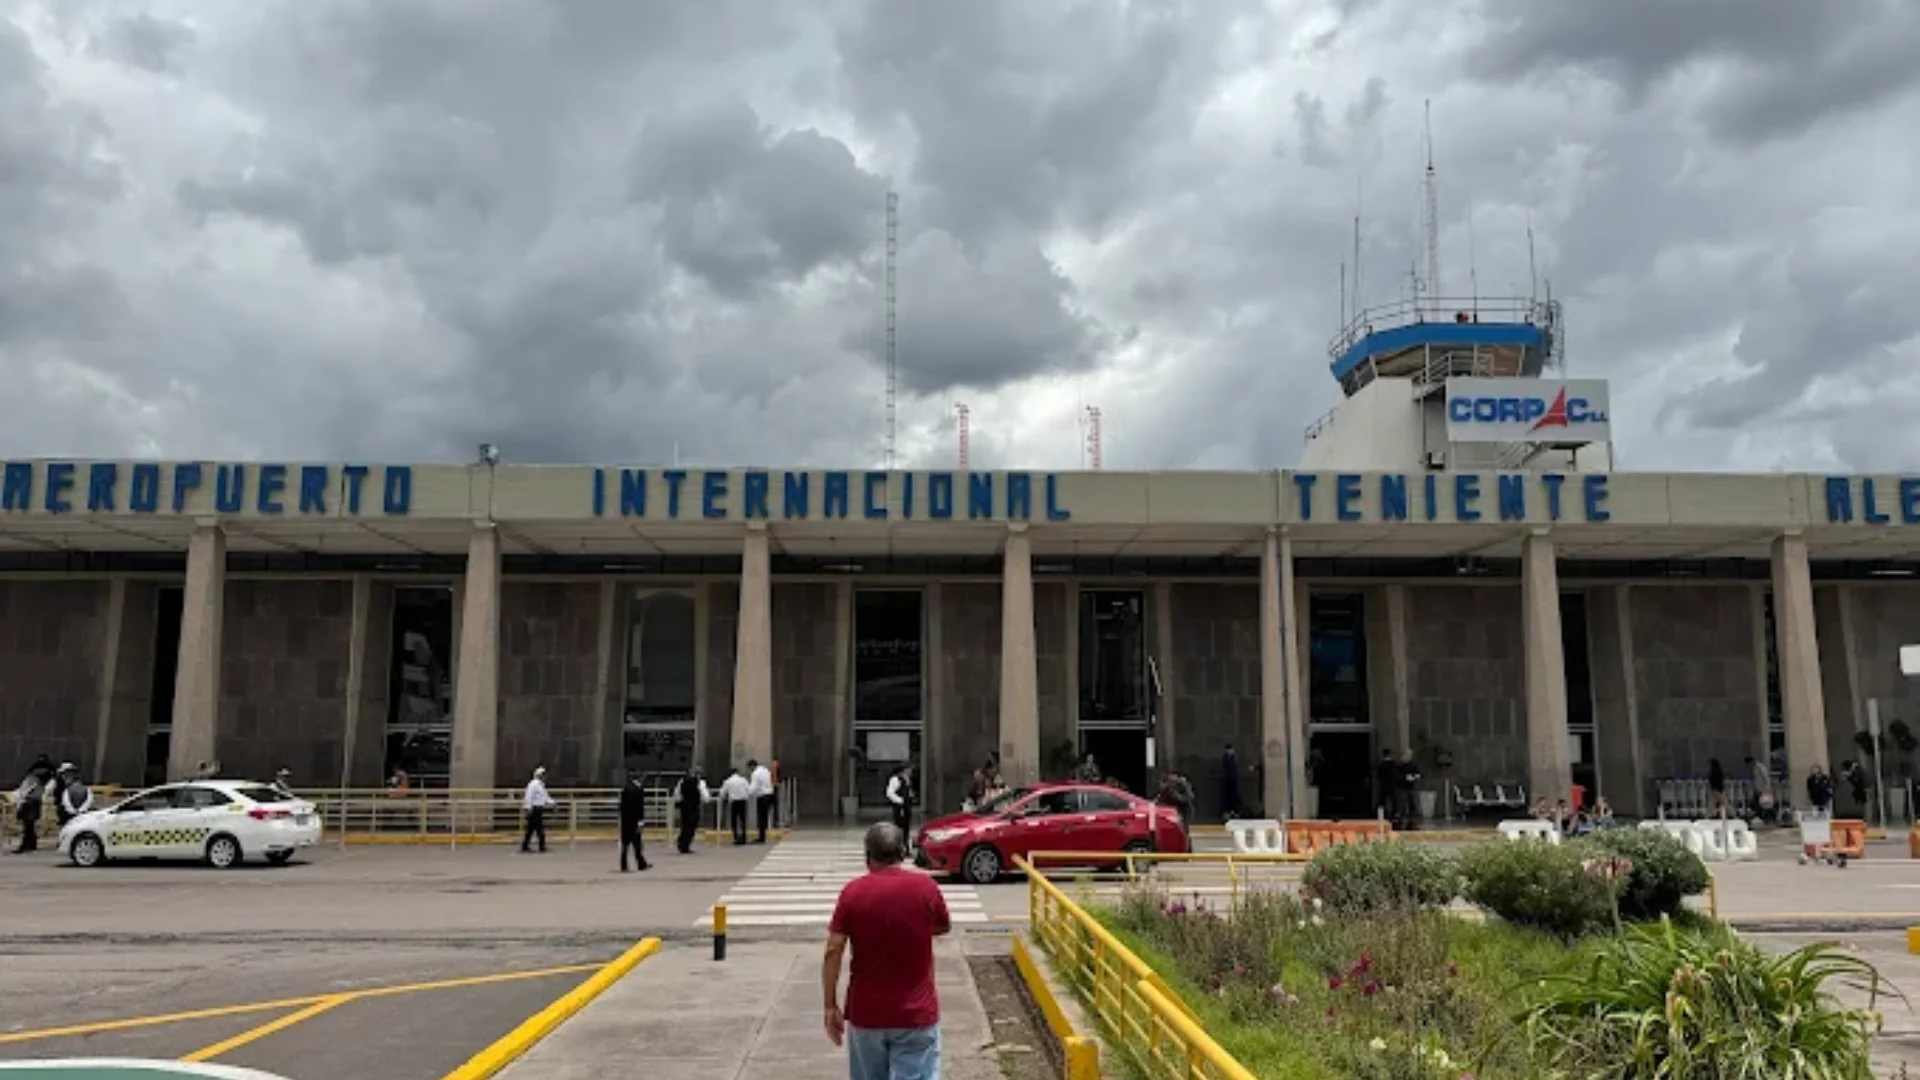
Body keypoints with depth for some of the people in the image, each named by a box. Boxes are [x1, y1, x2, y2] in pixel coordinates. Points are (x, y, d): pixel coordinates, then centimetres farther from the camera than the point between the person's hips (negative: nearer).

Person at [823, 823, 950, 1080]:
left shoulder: (852, 892, -7)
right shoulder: (926, 887, -7)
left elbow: (833, 952, -9)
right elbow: (944, 927, 12)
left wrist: (831, 1006, -2)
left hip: (866, 1013, 1)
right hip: (916, 1013, -1)